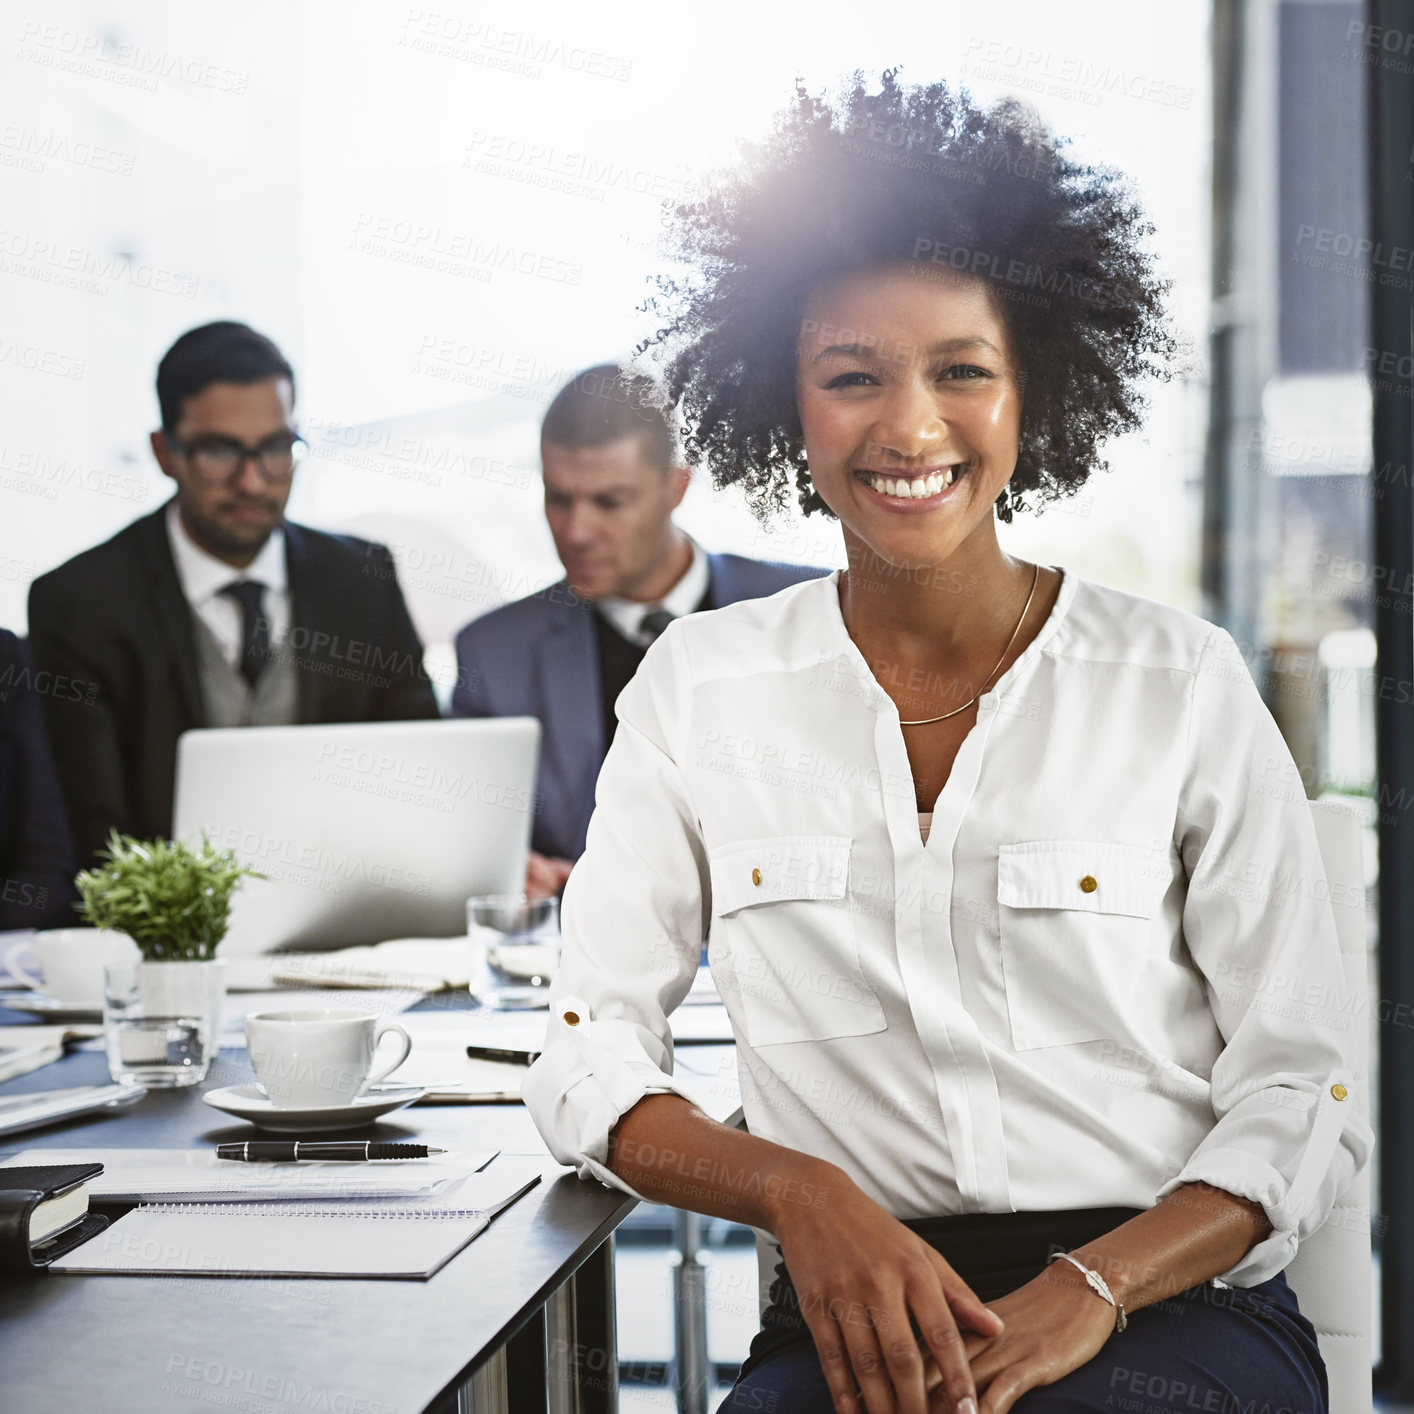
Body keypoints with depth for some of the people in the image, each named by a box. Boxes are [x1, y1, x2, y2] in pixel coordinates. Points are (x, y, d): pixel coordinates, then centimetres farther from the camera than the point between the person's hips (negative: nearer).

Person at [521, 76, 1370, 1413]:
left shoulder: (1182, 684, 2)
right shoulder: (698, 685, 6)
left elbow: (1303, 1098, 2)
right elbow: (587, 1059, 5)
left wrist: (1093, 1288, -15)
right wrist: (801, 1192, -14)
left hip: (1172, 1301, -1)